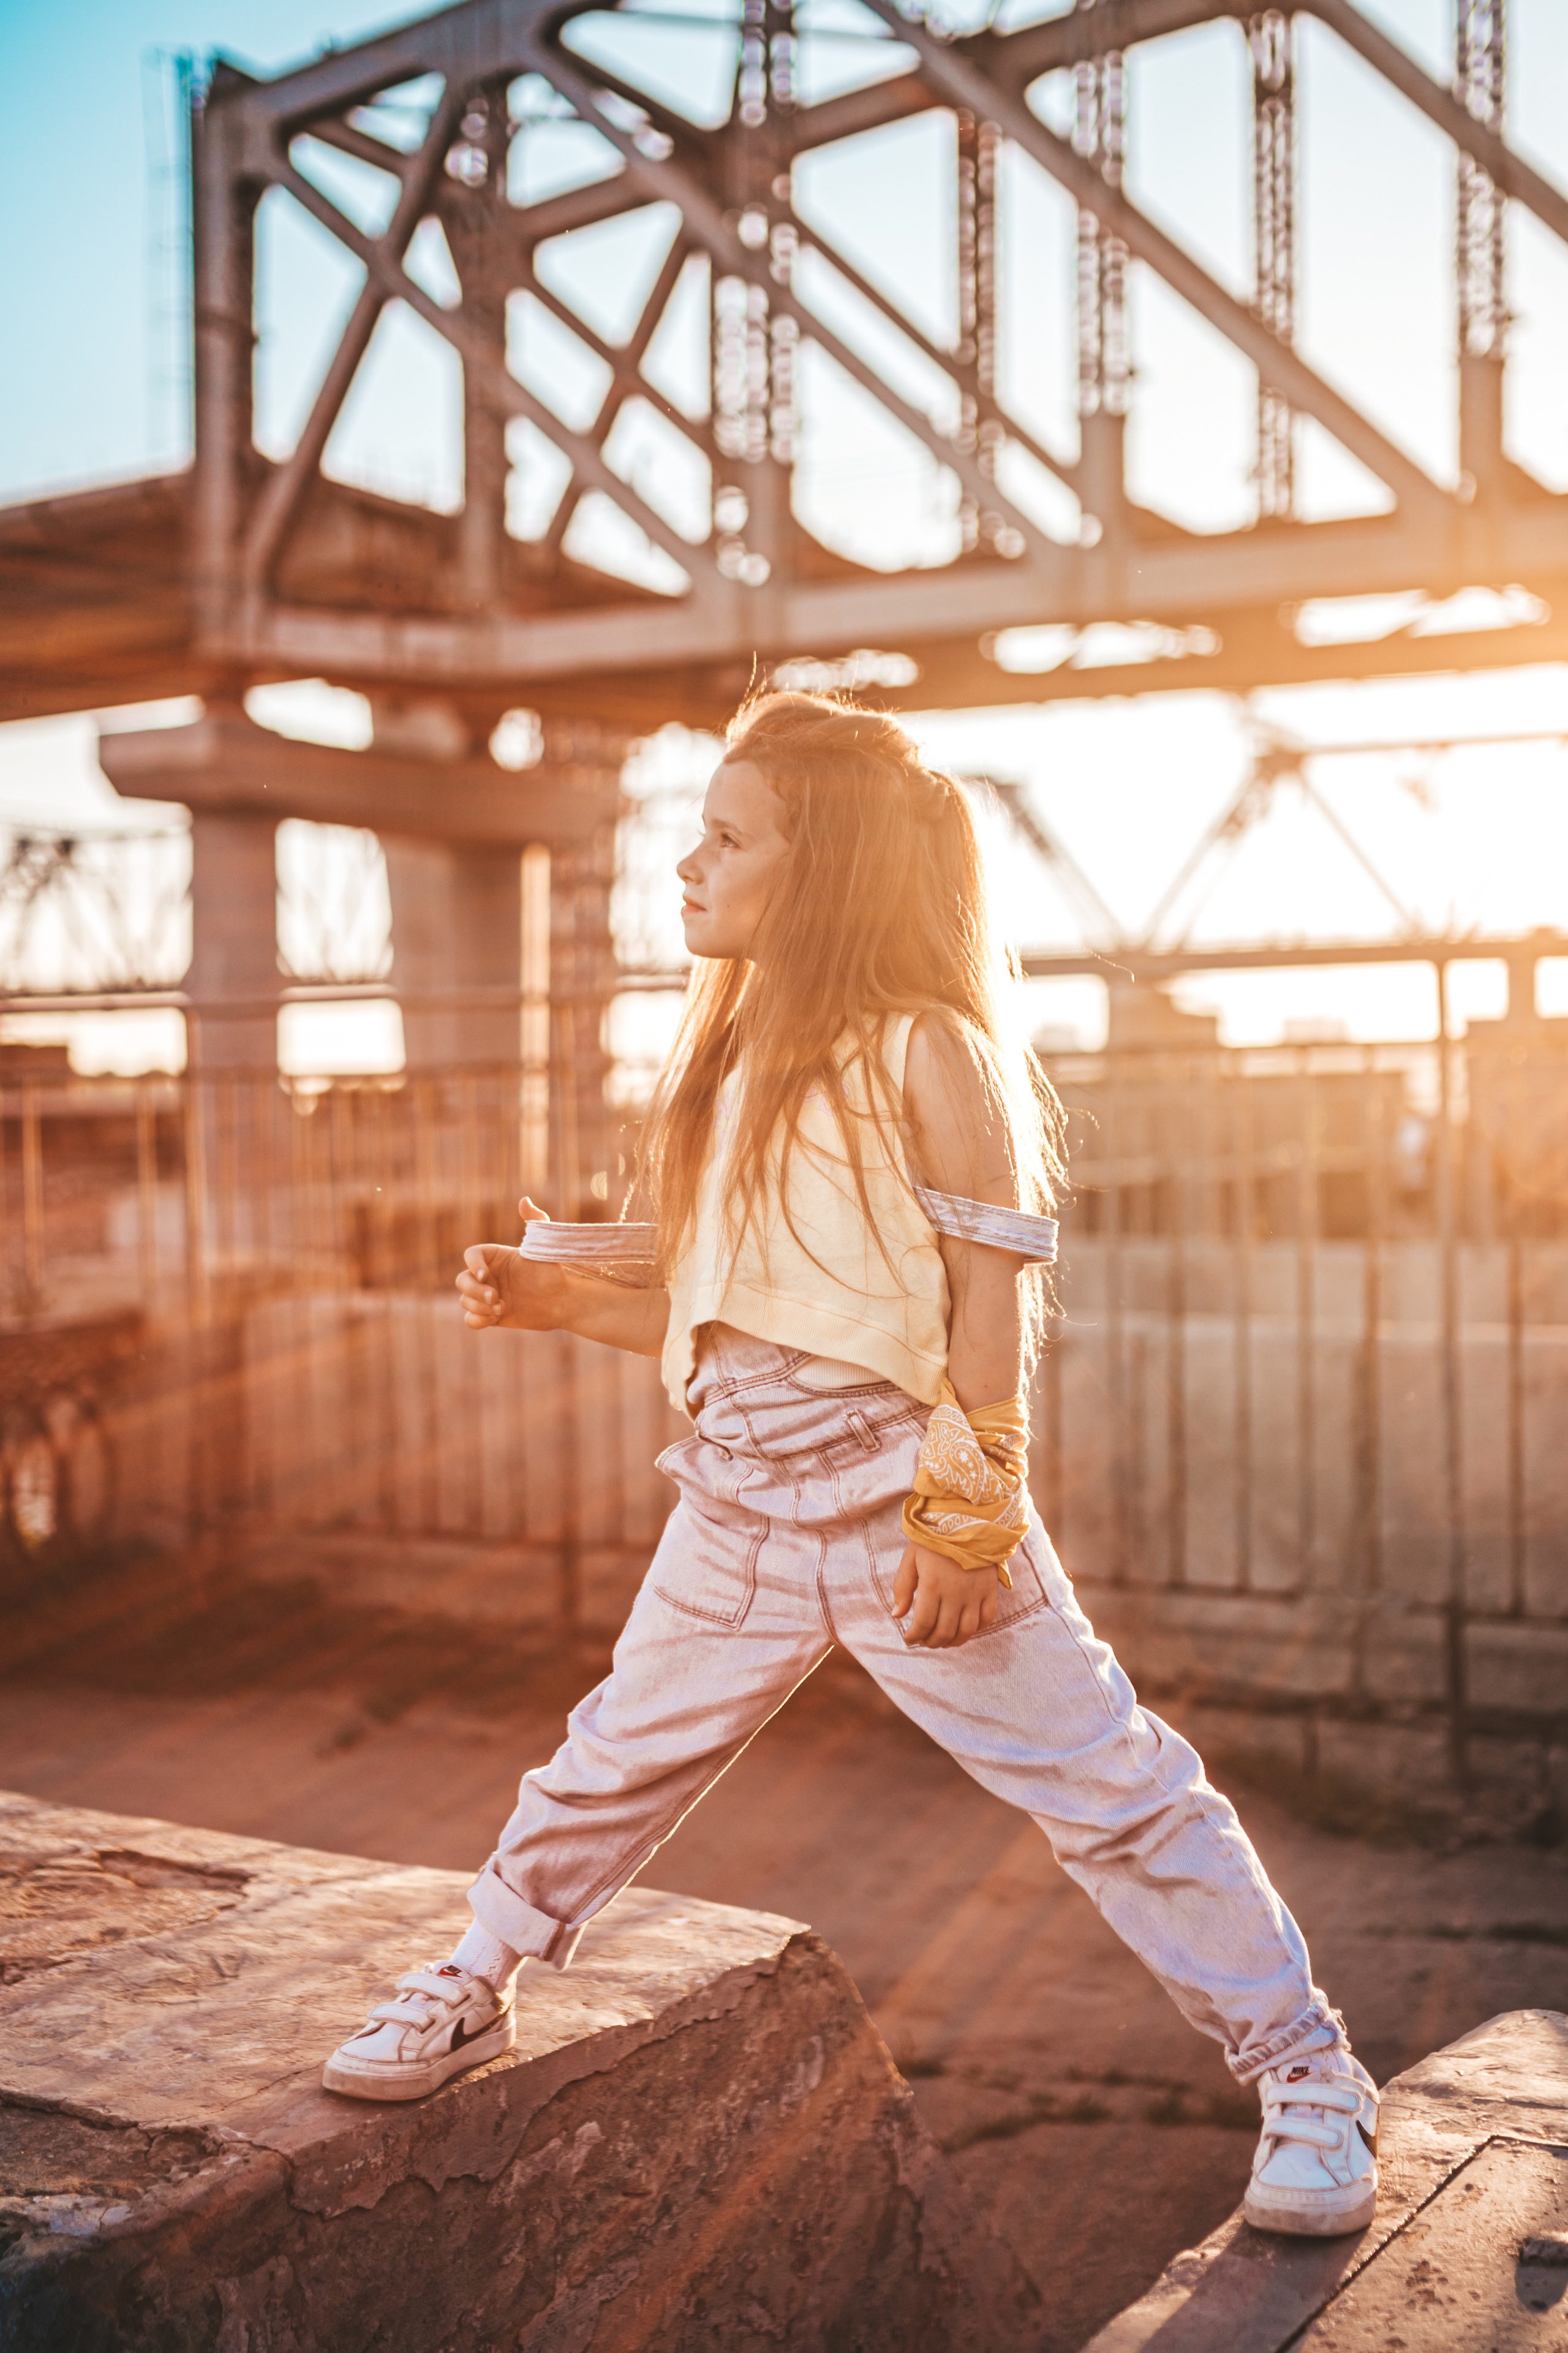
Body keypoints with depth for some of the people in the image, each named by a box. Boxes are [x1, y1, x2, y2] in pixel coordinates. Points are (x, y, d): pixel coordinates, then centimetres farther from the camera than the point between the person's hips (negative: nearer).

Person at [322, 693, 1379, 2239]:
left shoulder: (925, 1049, -9)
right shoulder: (726, 1063, 15)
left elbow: (995, 1299, -12)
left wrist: (966, 1518, -16)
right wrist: (559, 1301, 8)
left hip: (903, 1490, -7)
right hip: (740, 1503, 7)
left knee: (1100, 1783, 0)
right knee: (618, 1754, 17)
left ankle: (1302, 2070, 14)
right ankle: (475, 1988, 38)